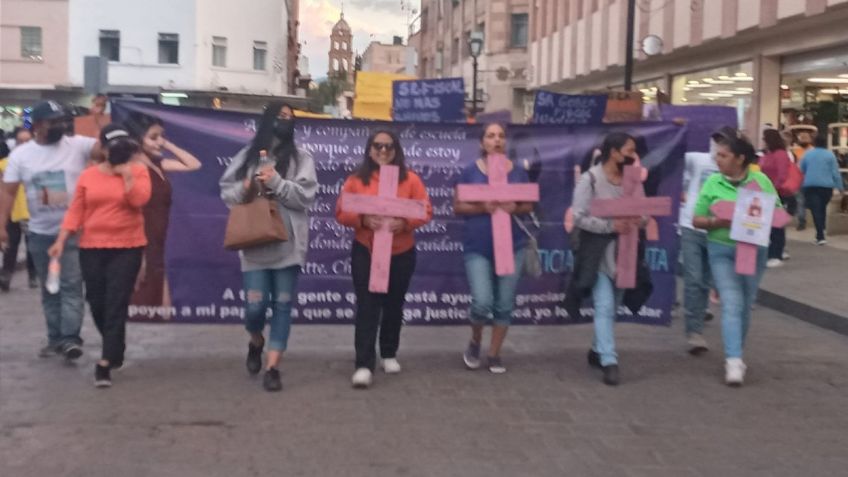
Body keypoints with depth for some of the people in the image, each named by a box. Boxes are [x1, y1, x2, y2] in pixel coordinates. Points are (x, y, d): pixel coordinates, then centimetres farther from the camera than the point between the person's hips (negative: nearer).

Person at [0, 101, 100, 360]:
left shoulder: (78, 145, -5)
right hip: (40, 233, 3)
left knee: (71, 286, -10)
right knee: (49, 289, 12)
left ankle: (70, 337, -12)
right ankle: (56, 338, 21)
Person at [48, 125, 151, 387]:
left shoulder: (138, 171, -1)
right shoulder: (88, 176, 5)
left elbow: (139, 200, -17)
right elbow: (75, 211, 3)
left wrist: (126, 173, -15)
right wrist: (61, 241, -4)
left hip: (127, 248, -3)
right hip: (92, 248, 3)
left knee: (116, 304, -7)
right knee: (97, 304, 9)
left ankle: (105, 362, -7)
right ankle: (115, 349, 32)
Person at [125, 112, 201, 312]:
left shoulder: (158, 164, 10)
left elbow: (194, 164, 16)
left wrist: (168, 145, 7)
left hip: (155, 250, 9)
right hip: (141, 249, -9)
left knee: (156, 308, 13)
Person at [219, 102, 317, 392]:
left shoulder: (301, 158, 4)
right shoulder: (247, 156, 9)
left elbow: (306, 196, -7)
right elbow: (226, 193, 11)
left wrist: (276, 182, -16)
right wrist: (243, 189, -9)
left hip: (287, 244, 0)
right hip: (254, 243, 0)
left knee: (282, 305, 2)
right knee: (255, 305, -3)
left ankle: (272, 367, 8)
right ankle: (256, 341, 31)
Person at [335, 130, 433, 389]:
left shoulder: (410, 179, -1)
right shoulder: (356, 179, -2)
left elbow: (426, 211, -4)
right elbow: (342, 212, -4)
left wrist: (405, 223, -22)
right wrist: (363, 221, -22)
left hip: (401, 253, 1)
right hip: (365, 252, -1)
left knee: (393, 305, 14)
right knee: (367, 307, -7)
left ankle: (389, 354, 32)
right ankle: (364, 365, -9)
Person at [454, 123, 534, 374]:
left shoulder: (517, 171, 5)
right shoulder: (470, 171, -1)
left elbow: (529, 205, 9)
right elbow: (458, 207, -1)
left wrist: (514, 208, -13)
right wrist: (482, 207, -18)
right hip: (477, 248, -2)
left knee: (504, 305, 5)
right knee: (482, 303, -12)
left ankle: (494, 354, 20)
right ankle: (475, 342, 18)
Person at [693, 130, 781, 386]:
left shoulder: (761, 180, -3)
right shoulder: (713, 182, -3)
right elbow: (697, 219, -1)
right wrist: (716, 222, -20)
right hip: (722, 250, -1)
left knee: (746, 305, 12)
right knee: (732, 304, -11)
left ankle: (736, 354, 30)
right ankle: (733, 361, -14)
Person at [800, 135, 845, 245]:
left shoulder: (807, 154, 7)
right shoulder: (830, 155, 0)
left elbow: (801, 170, 15)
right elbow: (835, 172, -2)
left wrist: (801, 185, 29)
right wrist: (840, 187, 3)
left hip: (810, 185, 0)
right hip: (826, 186, 0)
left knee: (816, 210, -8)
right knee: (822, 209, 19)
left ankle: (820, 236, -18)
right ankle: (820, 234, 23)